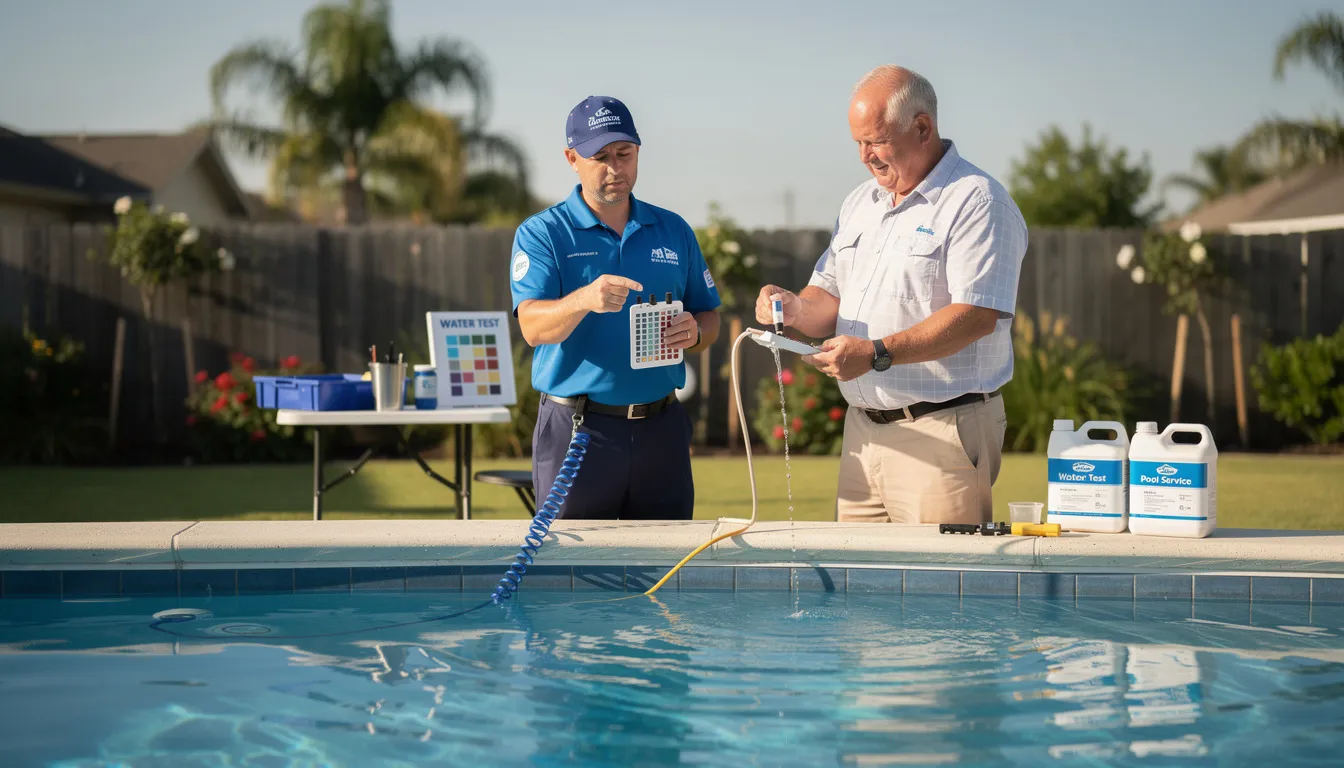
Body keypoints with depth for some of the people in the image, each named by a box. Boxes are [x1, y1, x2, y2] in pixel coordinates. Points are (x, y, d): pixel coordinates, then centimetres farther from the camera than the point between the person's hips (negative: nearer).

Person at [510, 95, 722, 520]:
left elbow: (709, 318, 15)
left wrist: (694, 333, -9)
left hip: (661, 426, 4)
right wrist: (585, 300, -36)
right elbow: (533, 326, -16)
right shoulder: (541, 233, -2)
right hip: (576, 428, -4)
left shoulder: (674, 231, 12)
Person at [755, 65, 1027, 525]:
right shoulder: (859, 203, 18)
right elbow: (831, 299, 21)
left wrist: (876, 354, -25)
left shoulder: (976, 202, -8)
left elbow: (977, 314, -19)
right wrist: (798, 310, -4)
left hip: (941, 434, -7)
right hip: (863, 430, 7)